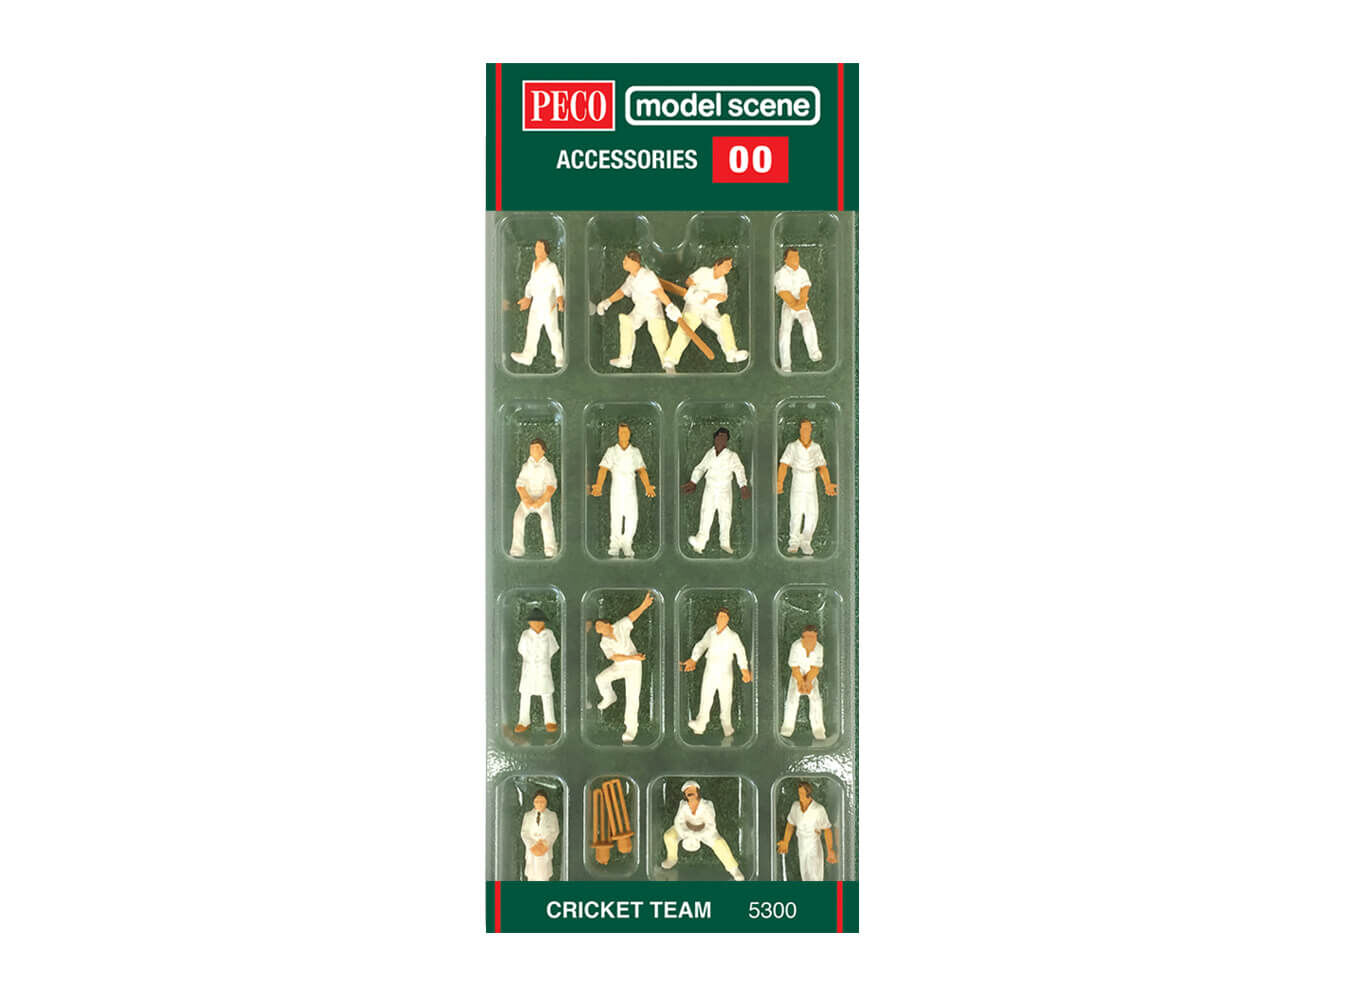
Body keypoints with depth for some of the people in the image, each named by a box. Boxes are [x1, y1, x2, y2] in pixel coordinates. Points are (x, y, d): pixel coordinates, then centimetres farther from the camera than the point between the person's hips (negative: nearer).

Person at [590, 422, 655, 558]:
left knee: (632, 518, -4)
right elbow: (603, 469, -8)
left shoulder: (635, 452, 9)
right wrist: (599, 485, -25)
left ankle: (627, 546, 10)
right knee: (615, 518, -3)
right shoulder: (611, 451, 3)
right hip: (616, 489, -1)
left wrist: (647, 486, -16)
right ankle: (615, 546, 7)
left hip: (631, 489, 2)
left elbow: (641, 470, 0)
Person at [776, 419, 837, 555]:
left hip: (811, 487, 2)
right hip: (797, 486, -2)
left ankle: (805, 542, 13)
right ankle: (794, 543, 8)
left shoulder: (816, 447, 7)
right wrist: (779, 482, -28)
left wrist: (828, 485, -15)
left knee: (812, 516, -6)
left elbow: (822, 467, 0)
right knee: (795, 515, -10)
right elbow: (784, 465, -12)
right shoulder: (792, 447, -2)